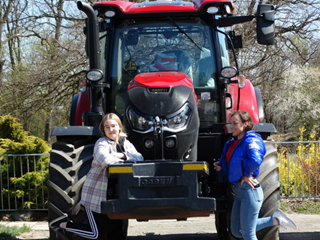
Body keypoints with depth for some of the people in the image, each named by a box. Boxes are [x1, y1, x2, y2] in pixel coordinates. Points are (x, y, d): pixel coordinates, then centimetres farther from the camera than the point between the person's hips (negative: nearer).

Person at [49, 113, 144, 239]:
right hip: (96, 192, -8)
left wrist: (122, 155, -21)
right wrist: (122, 162, -20)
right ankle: (64, 224, 11)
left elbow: (140, 158, -5)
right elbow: (104, 159, -36)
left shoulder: (125, 143, 8)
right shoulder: (102, 143, -14)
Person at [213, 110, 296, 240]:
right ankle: (275, 219, 21)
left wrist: (246, 175, -22)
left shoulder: (251, 140, -16)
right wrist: (221, 167, 2)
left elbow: (255, 160, -36)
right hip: (238, 190, 10)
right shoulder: (233, 143, 11)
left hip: (249, 190, -10)